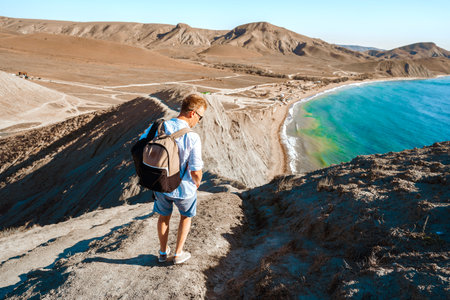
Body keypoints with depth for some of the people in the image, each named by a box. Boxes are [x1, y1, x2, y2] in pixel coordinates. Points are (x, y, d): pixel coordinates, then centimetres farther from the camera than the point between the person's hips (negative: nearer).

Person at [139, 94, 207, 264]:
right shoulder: (192, 138, -26)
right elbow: (196, 172, -24)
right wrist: (197, 183, 0)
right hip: (184, 189, -4)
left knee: (164, 216, 29)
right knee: (186, 216, 26)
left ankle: (163, 252, 45)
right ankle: (178, 254, 36)